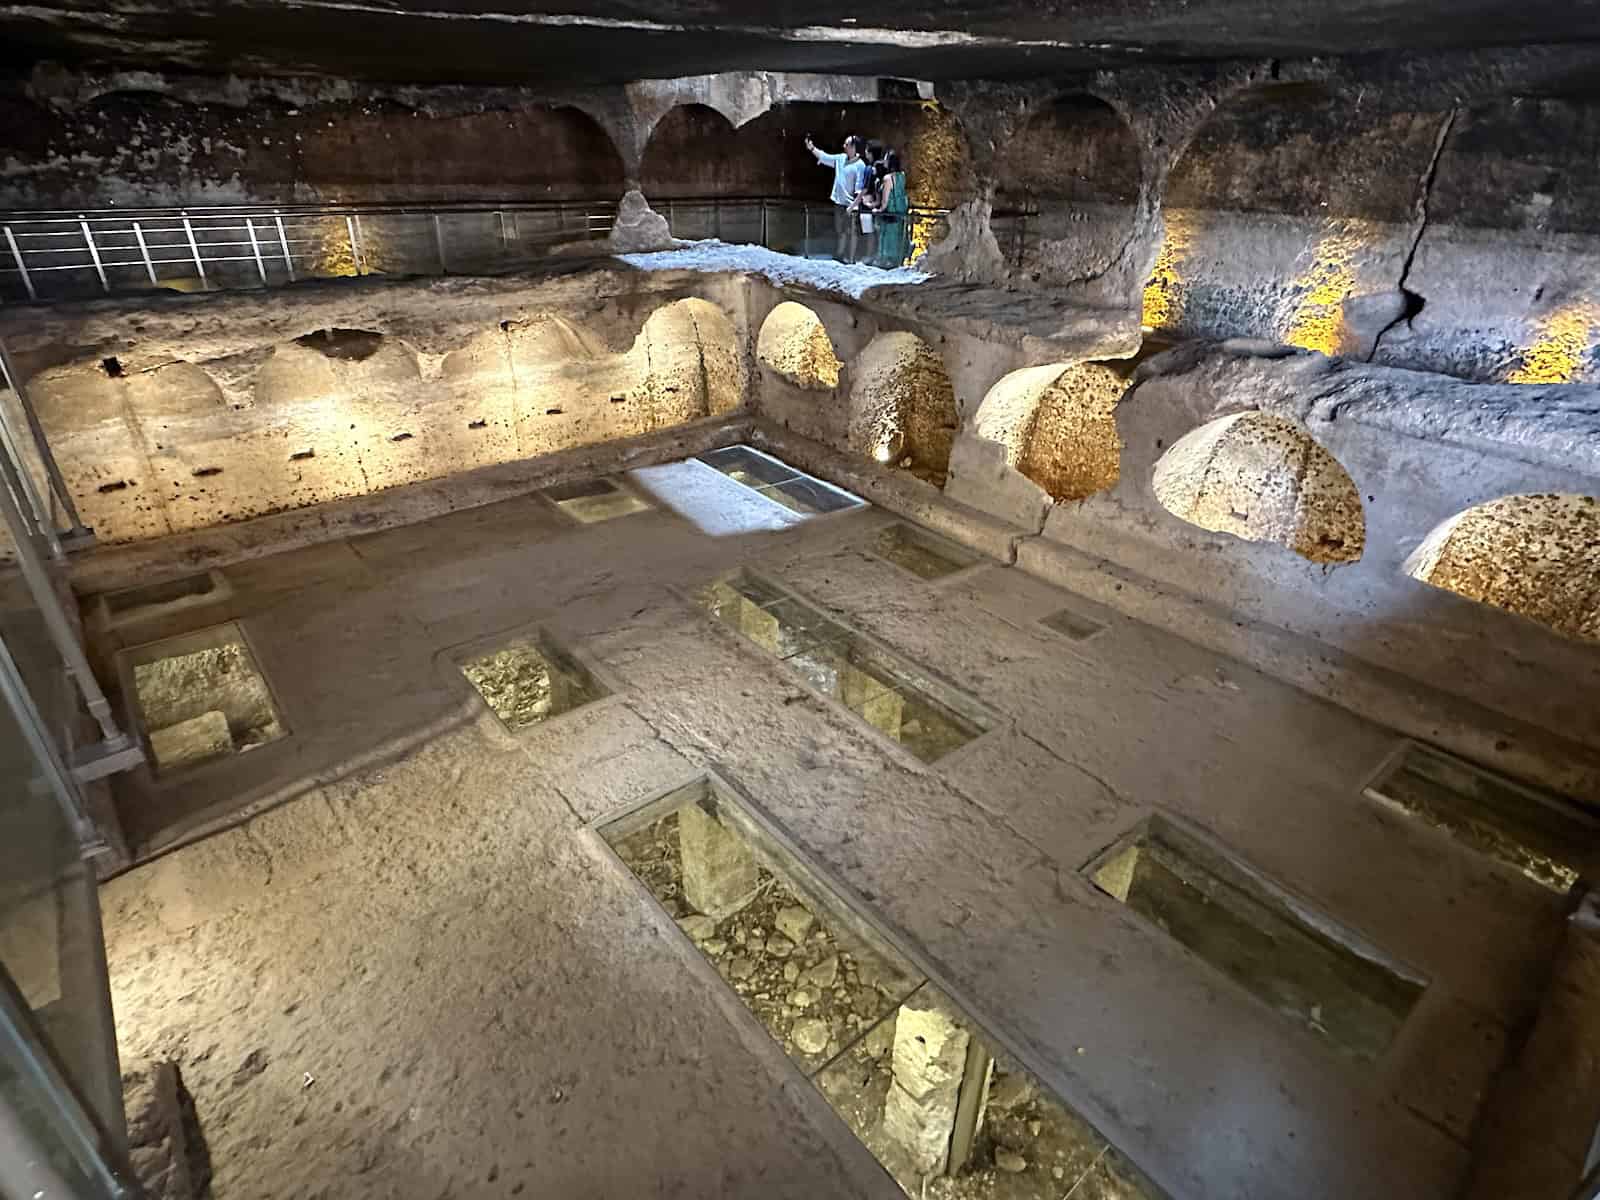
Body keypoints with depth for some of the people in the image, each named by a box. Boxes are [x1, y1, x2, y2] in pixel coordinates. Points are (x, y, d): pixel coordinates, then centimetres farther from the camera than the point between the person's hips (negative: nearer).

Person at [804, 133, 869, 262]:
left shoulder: (860, 165, -13)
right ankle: (839, 257, 27)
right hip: (839, 203, 7)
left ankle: (849, 259, 6)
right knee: (839, 231, 16)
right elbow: (823, 157, 16)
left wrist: (853, 206, -21)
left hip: (851, 205, -7)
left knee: (851, 233, 0)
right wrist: (811, 148, 5)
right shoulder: (840, 159, 7)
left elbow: (860, 189, -16)